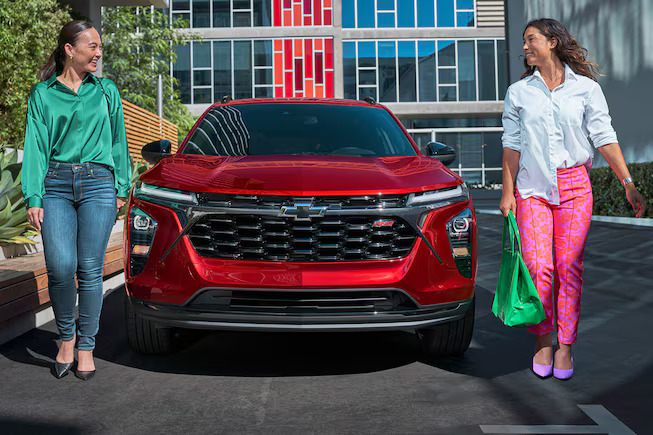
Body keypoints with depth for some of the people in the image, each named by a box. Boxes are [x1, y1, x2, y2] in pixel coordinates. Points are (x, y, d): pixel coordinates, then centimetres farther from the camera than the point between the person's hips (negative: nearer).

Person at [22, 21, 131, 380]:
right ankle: (66, 335, 11)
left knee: (90, 268, -2)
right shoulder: (43, 93, 8)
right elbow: (35, 146, 4)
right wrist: (33, 197, -5)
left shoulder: (106, 90, 12)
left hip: (98, 183, 1)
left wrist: (121, 188, 9)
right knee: (61, 265, -13)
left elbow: (118, 142, 15)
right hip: (55, 185, -1)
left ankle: (86, 345, 12)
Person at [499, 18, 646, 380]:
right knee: (538, 267, -8)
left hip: (574, 187, 0)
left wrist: (628, 183, -5)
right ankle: (543, 343, 10)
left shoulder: (586, 88, 4)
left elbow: (605, 138, 1)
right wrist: (508, 191, 3)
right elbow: (512, 145, 8)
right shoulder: (518, 92, 8)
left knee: (569, 267, -3)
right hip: (533, 189, 1)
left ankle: (565, 346, 10)